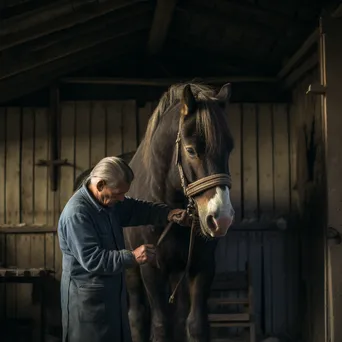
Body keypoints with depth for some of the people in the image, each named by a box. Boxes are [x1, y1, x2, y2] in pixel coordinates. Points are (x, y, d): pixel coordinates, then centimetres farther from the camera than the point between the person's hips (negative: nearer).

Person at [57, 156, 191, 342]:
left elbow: (136, 209, 15)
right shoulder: (77, 213, -26)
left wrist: (169, 214, -2)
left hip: (113, 290, 9)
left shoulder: (109, 201, 2)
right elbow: (91, 259, -29)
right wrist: (132, 257, -30)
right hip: (87, 297, -9)